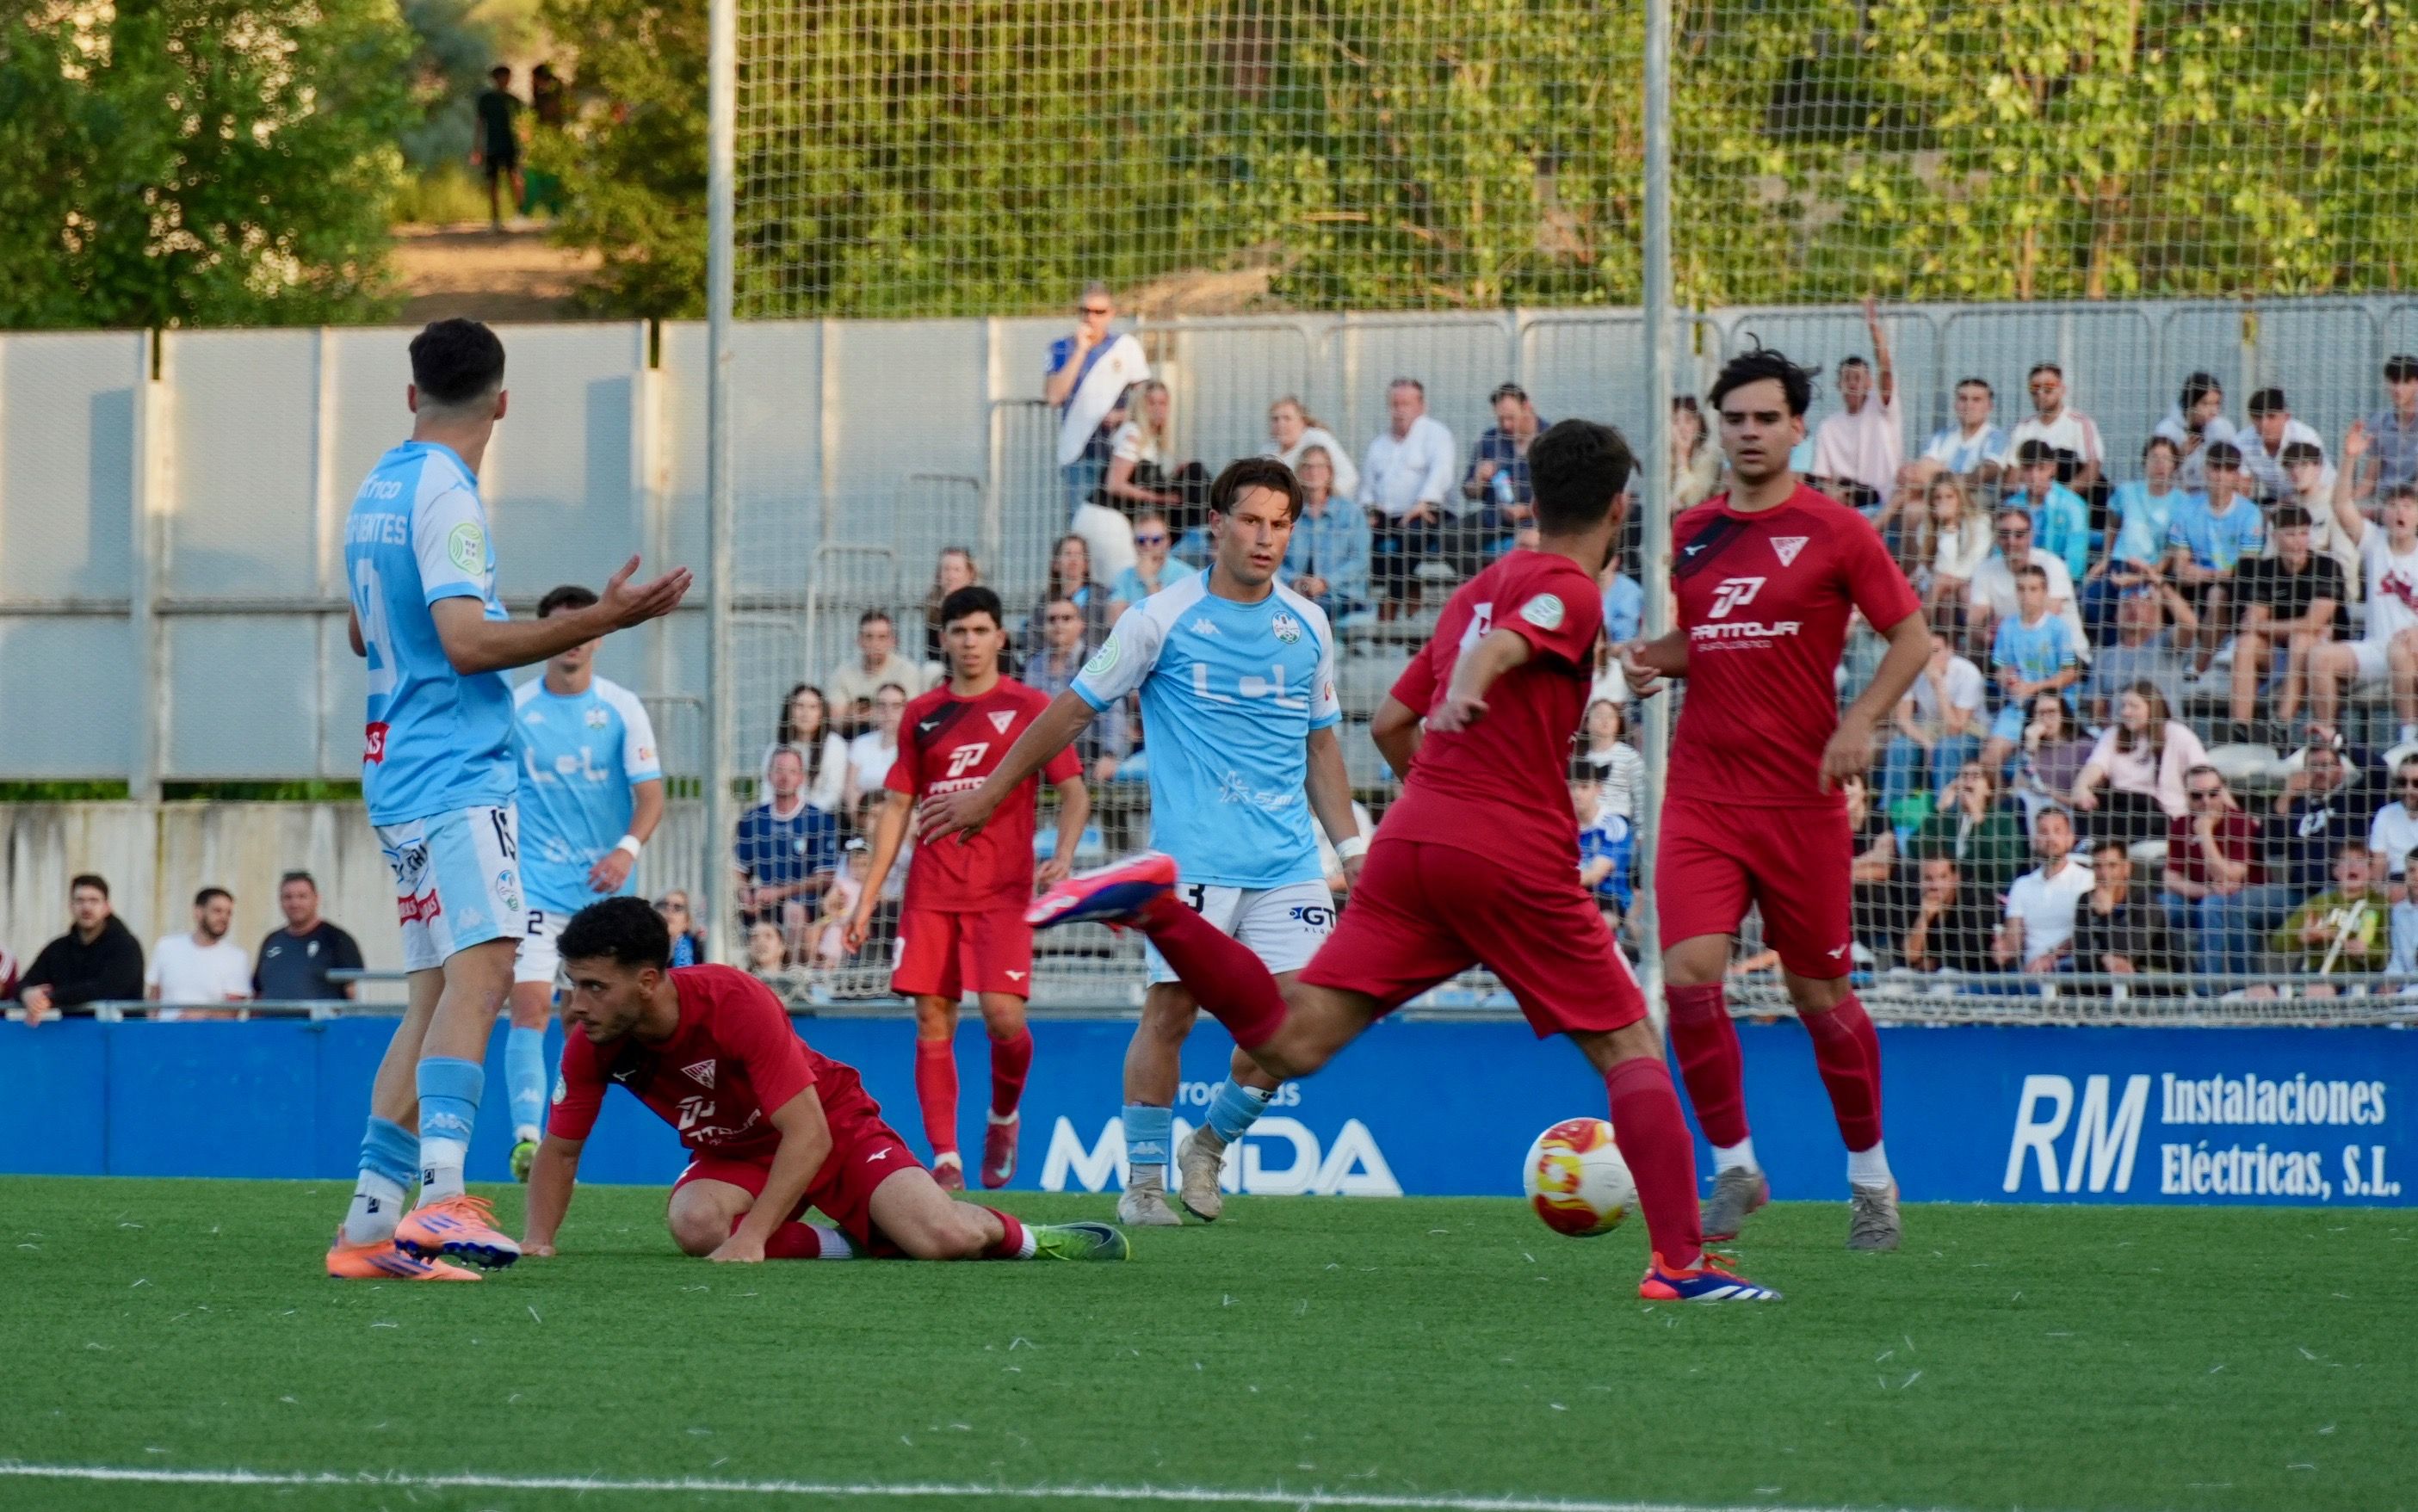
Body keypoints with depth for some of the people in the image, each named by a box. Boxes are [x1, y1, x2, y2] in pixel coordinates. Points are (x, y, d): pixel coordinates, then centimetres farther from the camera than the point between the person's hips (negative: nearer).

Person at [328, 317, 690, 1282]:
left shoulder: (378, 491, 16)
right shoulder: (443, 496, -11)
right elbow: (468, 642, -19)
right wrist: (600, 621, -18)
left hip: (399, 771, 10)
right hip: (459, 774, -10)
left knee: (438, 990, 10)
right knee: (481, 966, -20)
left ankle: (371, 1221, 7)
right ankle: (441, 1198, -36)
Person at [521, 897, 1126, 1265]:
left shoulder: (736, 1003, -30)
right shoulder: (592, 1044, -16)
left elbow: (808, 1136, -31)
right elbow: (560, 1150, 0)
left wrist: (751, 1239, -40)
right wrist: (538, 1243, -18)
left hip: (834, 1125, -4)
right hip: (733, 1156, 4)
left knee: (943, 1239, -28)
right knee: (695, 1224, -35)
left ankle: (1017, 1236, 9)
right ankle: (848, 1244, -11)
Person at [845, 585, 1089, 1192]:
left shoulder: (1028, 708, 3)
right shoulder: (921, 716, 11)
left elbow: (1074, 792, 2)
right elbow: (896, 806, 15)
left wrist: (1063, 855, -17)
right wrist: (867, 897, 10)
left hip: (1003, 890, -3)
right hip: (931, 890, 3)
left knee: (1003, 1014, -15)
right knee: (932, 1022, -3)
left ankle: (1004, 1117, 14)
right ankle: (945, 1159, -1)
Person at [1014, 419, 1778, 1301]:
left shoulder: (1474, 591, 22)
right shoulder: (1570, 591, -2)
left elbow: (1389, 724, 26)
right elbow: (1501, 646, -25)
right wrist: (1467, 693, -45)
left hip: (1411, 837, 6)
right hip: (1516, 861, -6)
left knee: (1291, 1042, 0)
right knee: (1631, 1051, 4)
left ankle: (1156, 909, -16)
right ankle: (1679, 1261, -5)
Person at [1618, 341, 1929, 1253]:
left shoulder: (1833, 532, -3)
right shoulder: (1695, 533, 10)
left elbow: (1912, 637, -1)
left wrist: (1860, 722, -16)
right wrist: (1652, 658, 2)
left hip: (1802, 800, -3)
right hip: (1702, 794, 3)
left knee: (1820, 995, 5)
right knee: (1689, 975, -14)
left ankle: (1871, 1176, 23)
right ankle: (1734, 1167, 0)